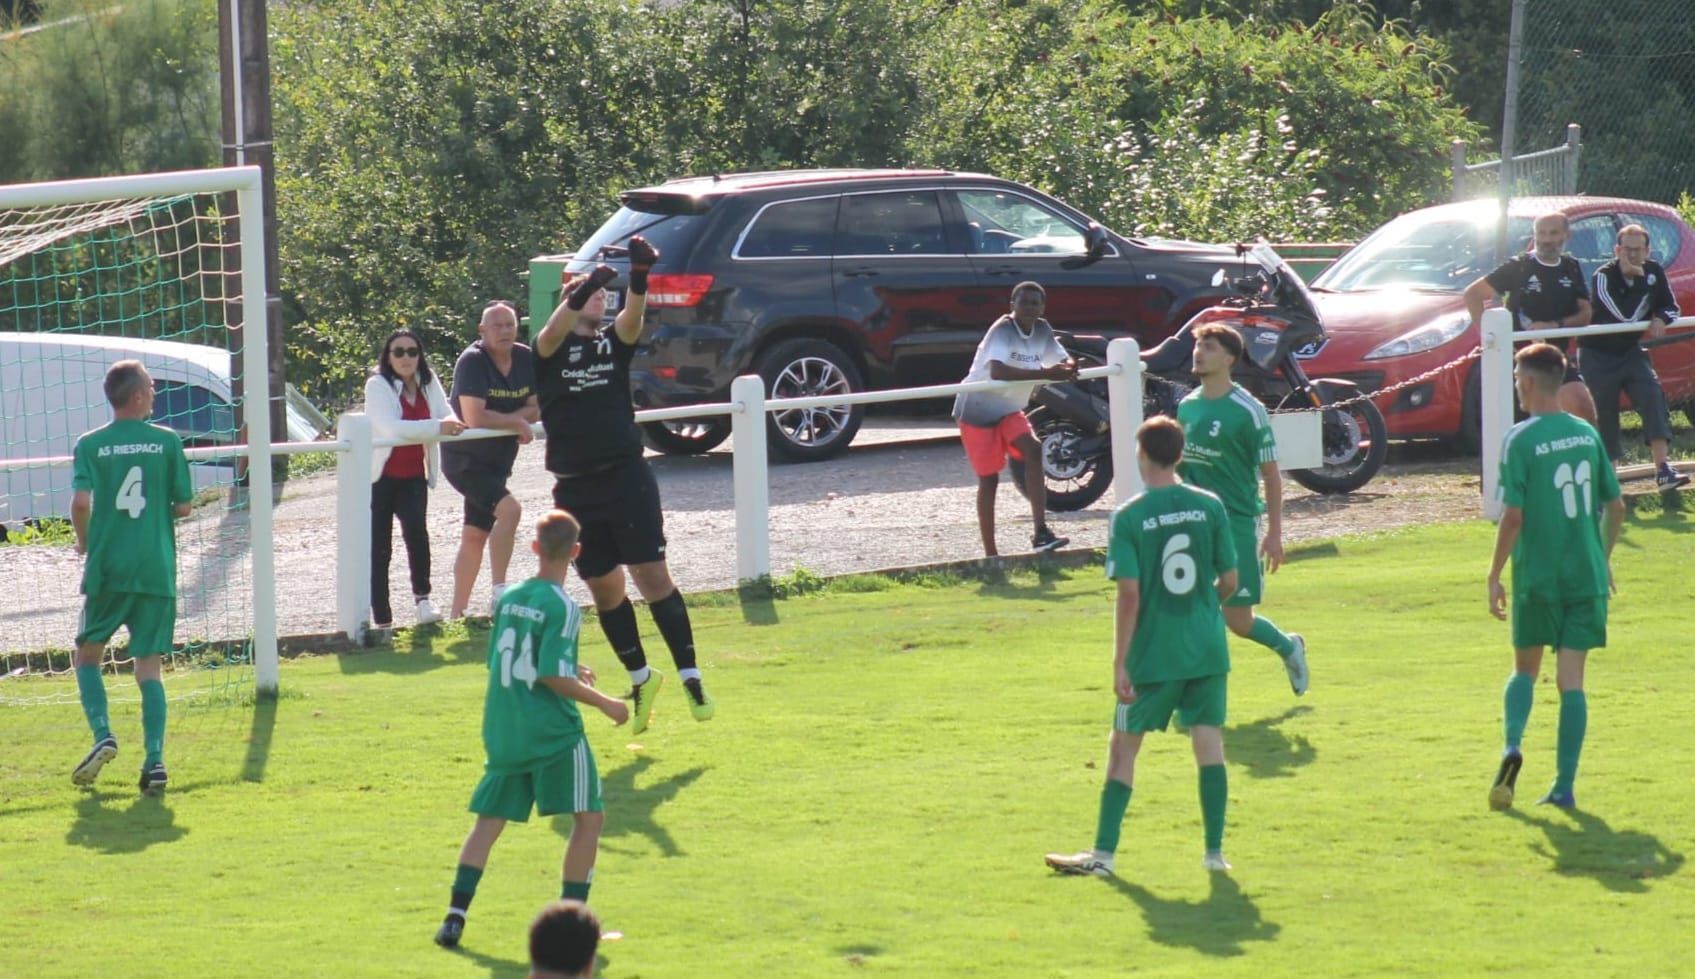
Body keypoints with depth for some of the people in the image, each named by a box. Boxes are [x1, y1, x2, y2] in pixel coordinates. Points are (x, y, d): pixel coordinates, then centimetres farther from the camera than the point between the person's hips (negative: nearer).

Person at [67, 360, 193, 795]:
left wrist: (83, 540, 6)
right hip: (157, 569, 1)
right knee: (149, 664, 4)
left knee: (88, 653, 17)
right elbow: (183, 505, 2)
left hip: (107, 568, 0)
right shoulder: (167, 442, 0)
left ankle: (103, 735, -3)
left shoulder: (91, 445, -2)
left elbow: (80, 501, -13)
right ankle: (154, 759, -8)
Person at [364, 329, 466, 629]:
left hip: (414, 477, 3)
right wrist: (437, 426, -33)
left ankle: (423, 598, -14)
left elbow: (447, 416, -1)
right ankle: (381, 620, 5)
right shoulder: (377, 385, -11)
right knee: (379, 547, -2)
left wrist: (451, 423, -27)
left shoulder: (428, 383, 5)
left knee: (416, 529, -23)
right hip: (380, 477, -3)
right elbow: (391, 427, -25)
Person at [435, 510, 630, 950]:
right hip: (553, 732, -6)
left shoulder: (508, 598, 7)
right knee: (589, 816, 4)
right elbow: (553, 676, -17)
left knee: (489, 821, 11)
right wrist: (604, 702, -7)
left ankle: (455, 917, 2)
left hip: (502, 730, 6)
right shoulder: (562, 608, -12)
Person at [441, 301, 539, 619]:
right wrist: (517, 422, -15)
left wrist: (503, 419, -17)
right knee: (509, 508, -26)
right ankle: (498, 592, -24)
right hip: (465, 459, -8)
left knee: (475, 536, 12)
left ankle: (458, 613, 20)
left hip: (497, 462, 8)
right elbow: (474, 418, -27)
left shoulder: (526, 359, 1)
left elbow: (536, 409, 2)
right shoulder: (472, 362, -19)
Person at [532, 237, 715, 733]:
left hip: (627, 477, -1)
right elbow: (554, 330, -16)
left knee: (652, 575, -8)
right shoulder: (549, 351, 6)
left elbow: (632, 317, -11)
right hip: (575, 486, 1)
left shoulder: (614, 343, 9)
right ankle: (640, 677, 23)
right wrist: (583, 289, -32)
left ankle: (689, 674, -5)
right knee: (604, 589, 7)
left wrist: (640, 277, -30)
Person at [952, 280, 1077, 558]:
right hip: (978, 410, -6)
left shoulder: (1042, 331, -1)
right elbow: (997, 371, -39)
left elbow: (1062, 359, 5)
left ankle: (1040, 533, -25)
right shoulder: (1003, 330, -23)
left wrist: (1068, 368, -22)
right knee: (988, 479, -2)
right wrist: (1046, 374, -43)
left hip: (1009, 410, 6)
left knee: (1033, 451, -19)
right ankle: (990, 554, 6)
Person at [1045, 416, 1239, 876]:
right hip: (1207, 649, 2)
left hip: (1153, 653, -2)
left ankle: (1103, 853, 8)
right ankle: (1215, 851, 2)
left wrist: (1120, 662, -9)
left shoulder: (1128, 518, -10)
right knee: (1208, 741, 6)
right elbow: (1229, 582, 4)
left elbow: (1130, 595, -13)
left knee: (1123, 746, 7)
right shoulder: (1210, 507, 0)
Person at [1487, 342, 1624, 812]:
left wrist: (1495, 575, -6)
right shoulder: (1587, 434, 5)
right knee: (1571, 679, 4)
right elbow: (1615, 506, 9)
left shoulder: (1520, 439, -10)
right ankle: (1564, 786, -1)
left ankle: (1512, 746, -11)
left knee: (1524, 669, 14)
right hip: (1587, 577, 3)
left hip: (1537, 578, -3)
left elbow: (1513, 516, -14)